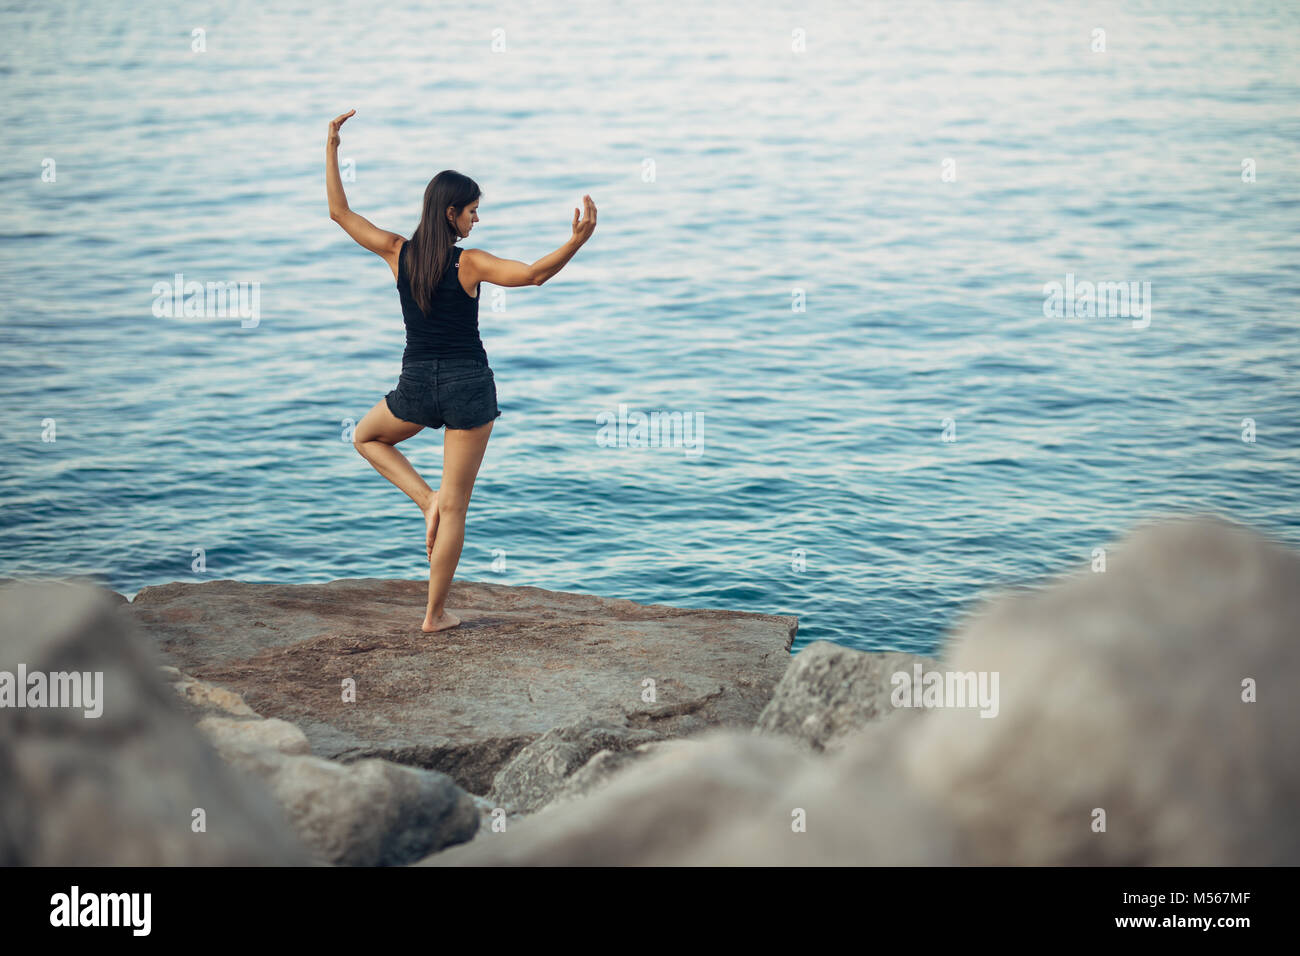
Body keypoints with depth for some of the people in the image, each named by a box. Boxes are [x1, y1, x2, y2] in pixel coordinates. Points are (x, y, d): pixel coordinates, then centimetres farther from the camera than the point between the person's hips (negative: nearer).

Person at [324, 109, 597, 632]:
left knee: (366, 438, 35)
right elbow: (533, 274, -24)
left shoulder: (398, 253, 0)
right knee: (456, 506, 6)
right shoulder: (469, 264, -11)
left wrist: (332, 146, 14)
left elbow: (339, 211, 9)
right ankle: (435, 614, 11)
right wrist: (577, 240, -28)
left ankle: (427, 499, 12)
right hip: (468, 385, -2)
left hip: (416, 386, 2)